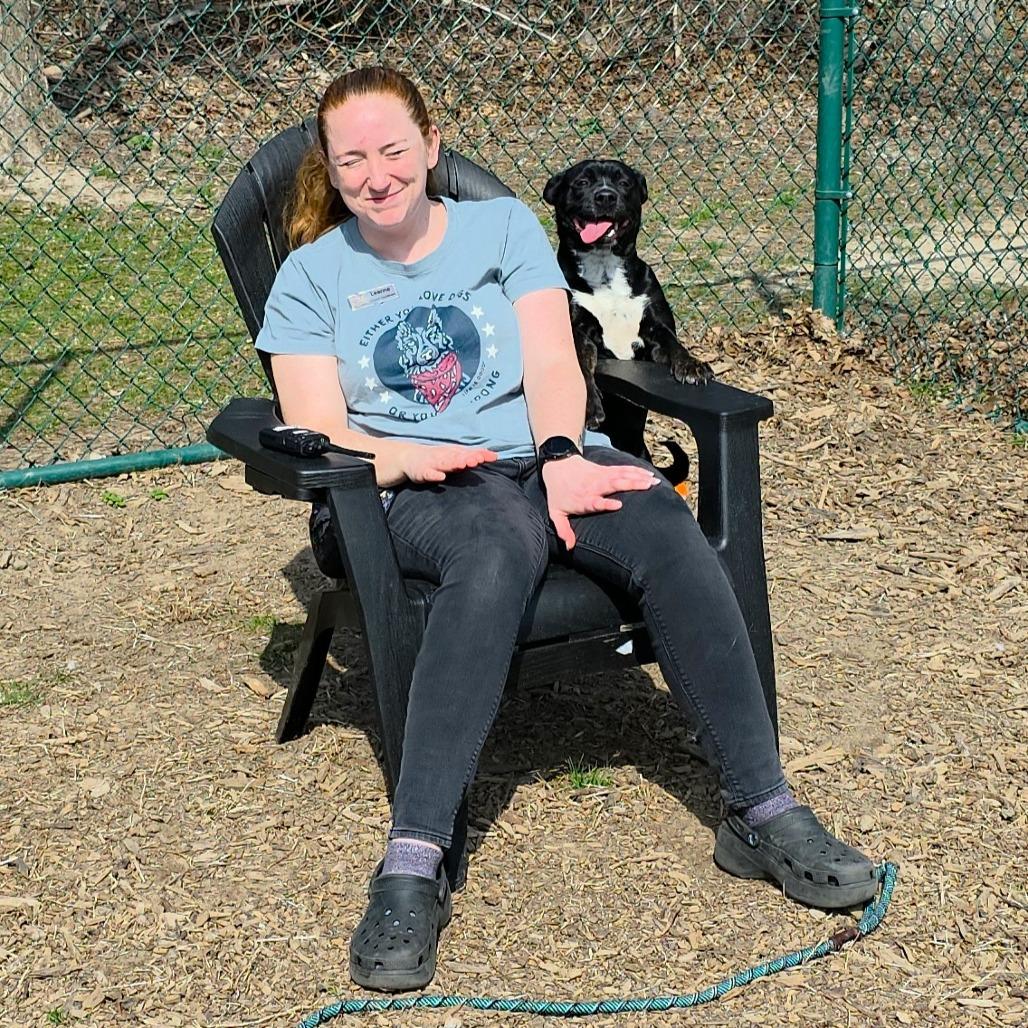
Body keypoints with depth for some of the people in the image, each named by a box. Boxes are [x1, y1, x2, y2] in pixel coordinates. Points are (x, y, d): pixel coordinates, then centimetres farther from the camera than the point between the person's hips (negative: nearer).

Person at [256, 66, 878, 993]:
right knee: (498, 545, -40)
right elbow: (317, 432, 3)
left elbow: (554, 365, 3)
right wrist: (400, 456, -18)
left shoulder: (504, 225, 16)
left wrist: (560, 457, -18)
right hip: (416, 491, -2)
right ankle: (412, 871, -47)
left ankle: (764, 816, -28)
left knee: (668, 529, -31)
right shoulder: (314, 274, 13)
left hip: (547, 456, 3)